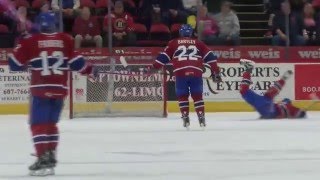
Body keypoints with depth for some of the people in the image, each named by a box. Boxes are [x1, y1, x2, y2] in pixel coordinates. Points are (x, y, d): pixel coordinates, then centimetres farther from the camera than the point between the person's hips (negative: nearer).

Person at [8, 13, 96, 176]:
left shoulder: (31, 42, -2)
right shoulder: (66, 40, 4)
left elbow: (15, 64, 3)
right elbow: (75, 61, 4)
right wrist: (89, 70, 19)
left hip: (40, 89, -4)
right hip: (60, 88, 4)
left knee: (38, 124, -3)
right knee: (51, 123, 20)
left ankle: (44, 159, -15)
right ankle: (50, 156, 22)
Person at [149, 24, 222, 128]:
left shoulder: (174, 43, 17)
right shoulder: (198, 44, 20)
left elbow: (163, 57, 13)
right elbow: (210, 57, 14)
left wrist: (153, 67, 19)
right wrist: (215, 72, 17)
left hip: (180, 73, -1)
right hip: (196, 73, 1)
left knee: (182, 96, 13)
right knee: (197, 96, 12)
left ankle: (185, 118, 7)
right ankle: (201, 117, 4)